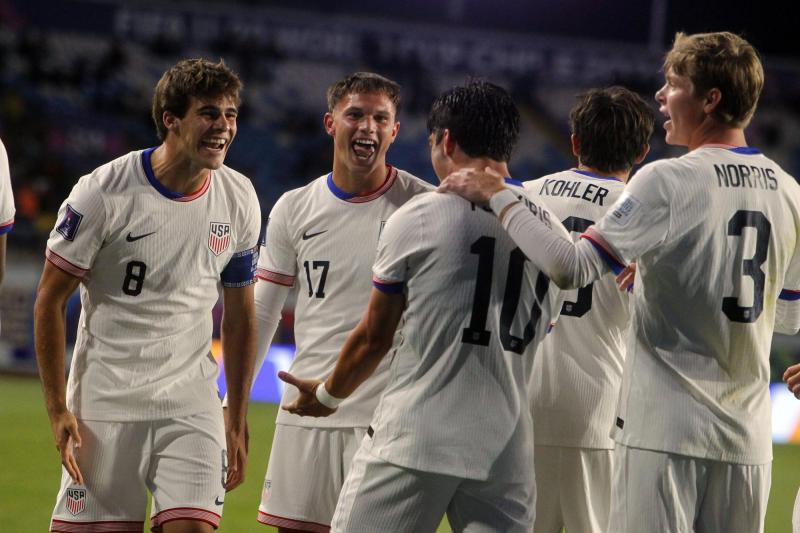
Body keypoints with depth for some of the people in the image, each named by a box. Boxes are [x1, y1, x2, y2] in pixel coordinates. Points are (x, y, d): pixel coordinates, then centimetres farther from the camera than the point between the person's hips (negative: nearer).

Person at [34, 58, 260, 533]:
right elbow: (50, 300, -4)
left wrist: (237, 422, 12)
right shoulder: (103, 192, -11)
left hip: (192, 408, 3)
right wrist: (58, 410, -7)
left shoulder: (239, 199, 2)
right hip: (104, 404, -3)